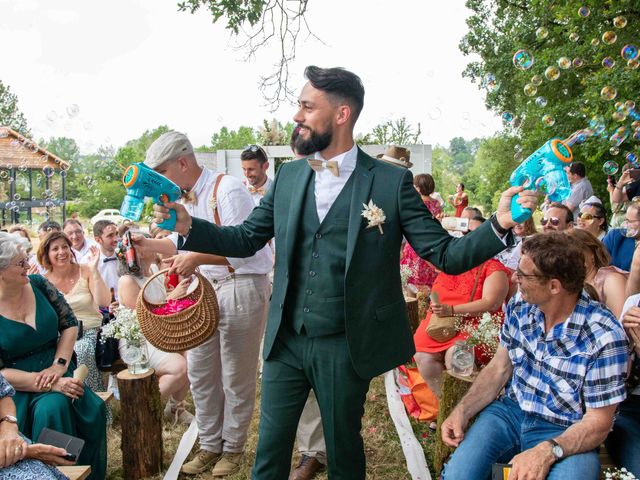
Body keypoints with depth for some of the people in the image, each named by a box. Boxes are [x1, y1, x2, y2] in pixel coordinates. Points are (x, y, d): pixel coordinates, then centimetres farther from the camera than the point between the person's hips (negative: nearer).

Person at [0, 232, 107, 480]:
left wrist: (59, 365, -10)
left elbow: (70, 324, 5)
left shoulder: (38, 284, 1)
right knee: (52, 409, -32)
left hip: (56, 373, 3)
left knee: (92, 408, -22)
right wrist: (48, 384, -22)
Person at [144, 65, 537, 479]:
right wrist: (189, 226, -7)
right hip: (285, 341, 4)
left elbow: (444, 254, -8)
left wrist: (499, 226, -23)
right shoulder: (288, 176, 4)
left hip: (345, 347, -3)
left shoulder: (392, 182, -8)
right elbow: (246, 239, 7)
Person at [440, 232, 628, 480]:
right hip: (511, 412, 3)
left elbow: (598, 422, -13)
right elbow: (499, 368, 4)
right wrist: (462, 411, -9)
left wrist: (548, 451, -30)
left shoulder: (604, 337, -20)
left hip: (567, 434, -2)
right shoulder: (520, 306, -5)